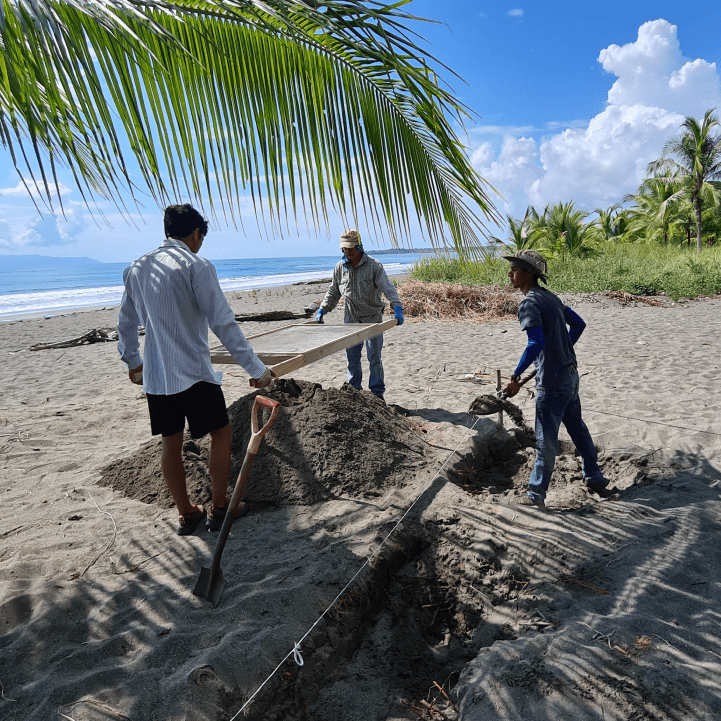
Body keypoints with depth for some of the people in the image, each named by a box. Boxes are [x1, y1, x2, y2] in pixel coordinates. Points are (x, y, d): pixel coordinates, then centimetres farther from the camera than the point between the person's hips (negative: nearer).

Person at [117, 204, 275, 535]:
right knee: (221, 432, 10)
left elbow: (126, 324, 19)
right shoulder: (196, 266, -11)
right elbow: (223, 322, -17)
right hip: (193, 372, -6)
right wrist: (255, 367, -14)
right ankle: (219, 508, 18)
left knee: (171, 443, 13)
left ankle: (186, 514, 26)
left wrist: (132, 362, 34)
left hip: (154, 375, 7)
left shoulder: (136, 268, 10)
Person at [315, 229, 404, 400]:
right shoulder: (340, 267, 3)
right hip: (351, 320, 4)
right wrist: (322, 309, 7)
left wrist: (397, 308, -30)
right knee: (352, 359, 7)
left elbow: (388, 288, -16)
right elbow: (333, 292, 16)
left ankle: (377, 393, 14)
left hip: (372, 318, -3)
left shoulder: (374, 266, -9)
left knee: (374, 358, 1)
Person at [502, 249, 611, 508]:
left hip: (552, 382, -9)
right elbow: (579, 324, 18)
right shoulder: (551, 297, 11)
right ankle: (595, 479, 35)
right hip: (570, 374, 9)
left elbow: (536, 344, -27)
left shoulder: (529, 303, -16)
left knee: (546, 440, 1)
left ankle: (536, 494, 13)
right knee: (577, 428, 22)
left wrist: (515, 377, -22)